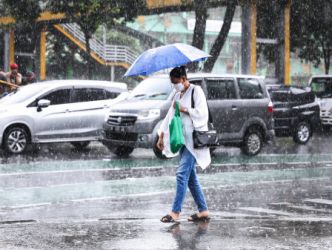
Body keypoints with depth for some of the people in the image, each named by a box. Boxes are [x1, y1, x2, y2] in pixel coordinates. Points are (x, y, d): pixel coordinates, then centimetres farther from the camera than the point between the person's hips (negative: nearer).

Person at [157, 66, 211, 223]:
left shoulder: (196, 91, -6)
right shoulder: (178, 95, 18)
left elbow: (201, 113, -15)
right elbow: (170, 116, 20)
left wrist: (183, 109, -13)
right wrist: (161, 136, 16)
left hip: (194, 139, -8)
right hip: (184, 139, 8)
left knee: (182, 174, -14)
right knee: (191, 177, 7)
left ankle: (175, 213, -15)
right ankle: (203, 211, 10)